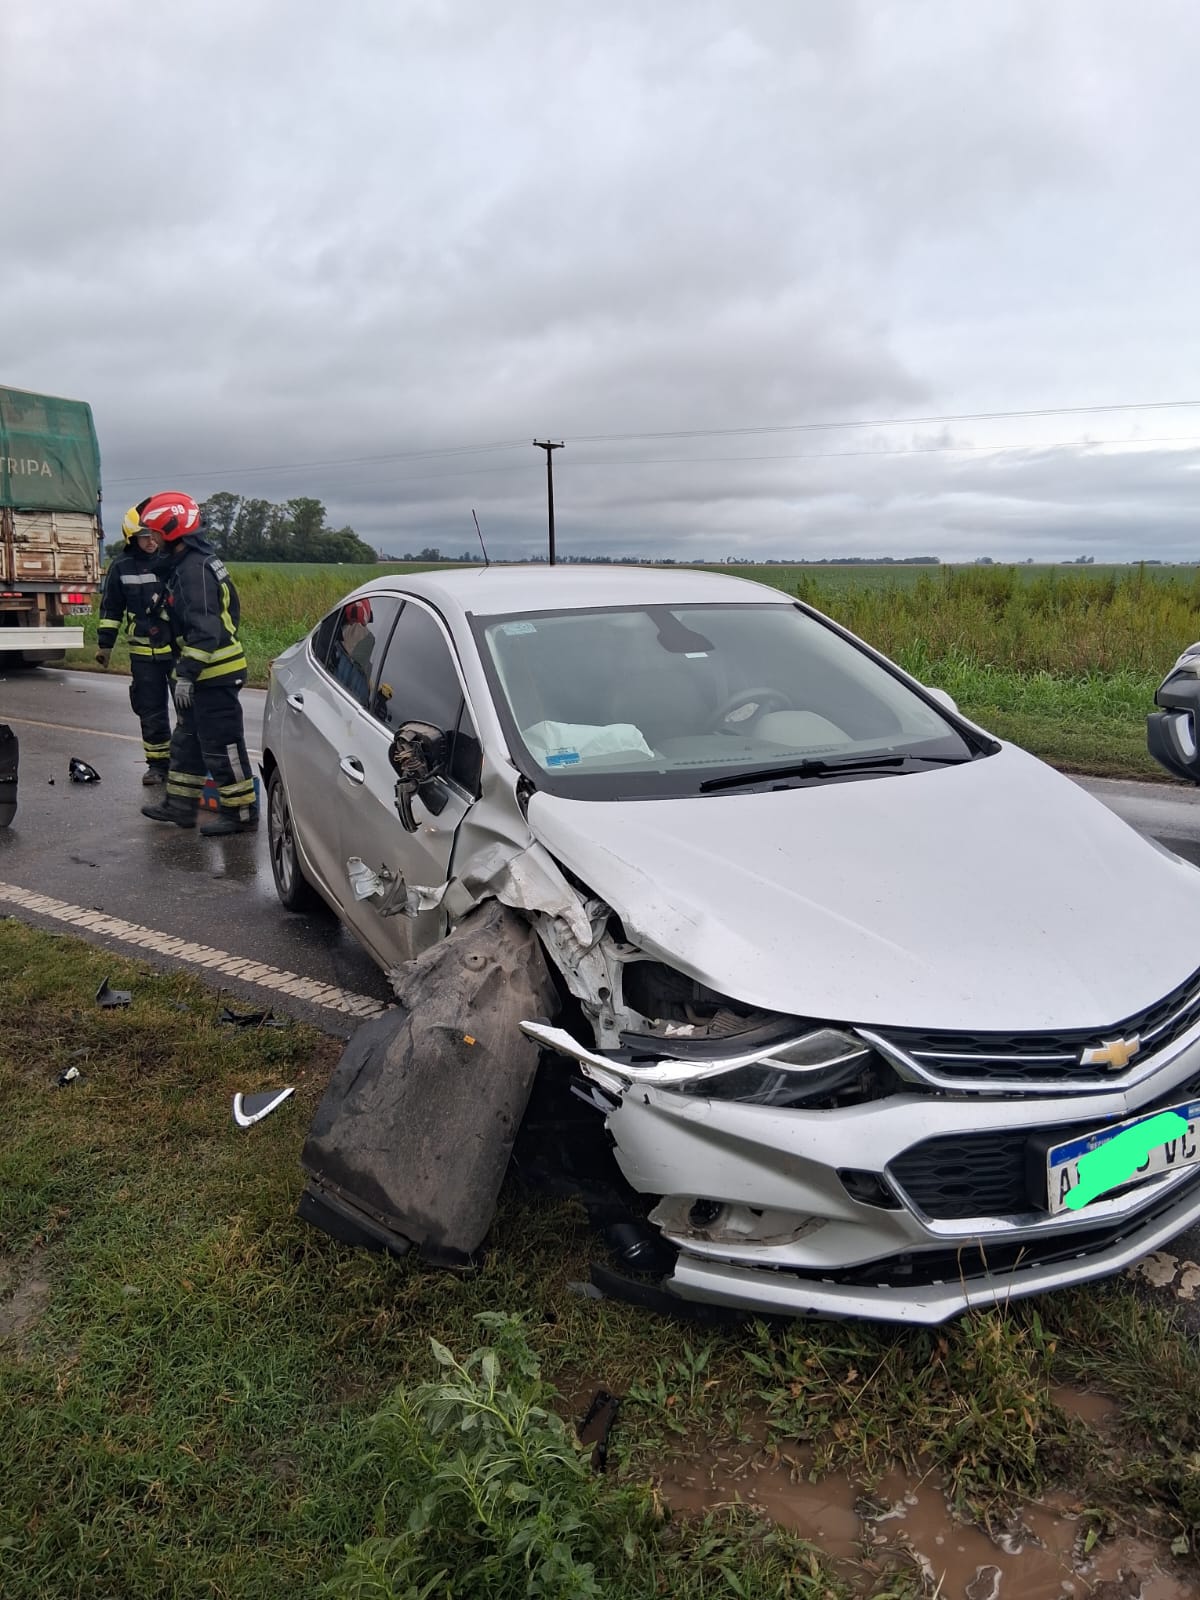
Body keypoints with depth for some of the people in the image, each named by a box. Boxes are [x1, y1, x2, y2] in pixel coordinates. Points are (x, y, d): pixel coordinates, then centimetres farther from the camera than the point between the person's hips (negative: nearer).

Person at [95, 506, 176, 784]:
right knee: (151, 711, 7)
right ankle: (158, 764, 18)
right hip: (144, 652, 2)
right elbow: (111, 608, 11)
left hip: (179, 648, -2)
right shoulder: (121, 566, 3)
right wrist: (104, 644, 10)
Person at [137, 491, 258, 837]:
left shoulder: (195, 569, -19)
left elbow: (205, 630, -26)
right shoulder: (194, 562, 14)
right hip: (210, 672, 11)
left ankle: (241, 812, 6)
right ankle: (180, 804, 28)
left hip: (215, 674, -11)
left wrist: (187, 674, -24)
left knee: (221, 746, -3)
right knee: (187, 739, 18)